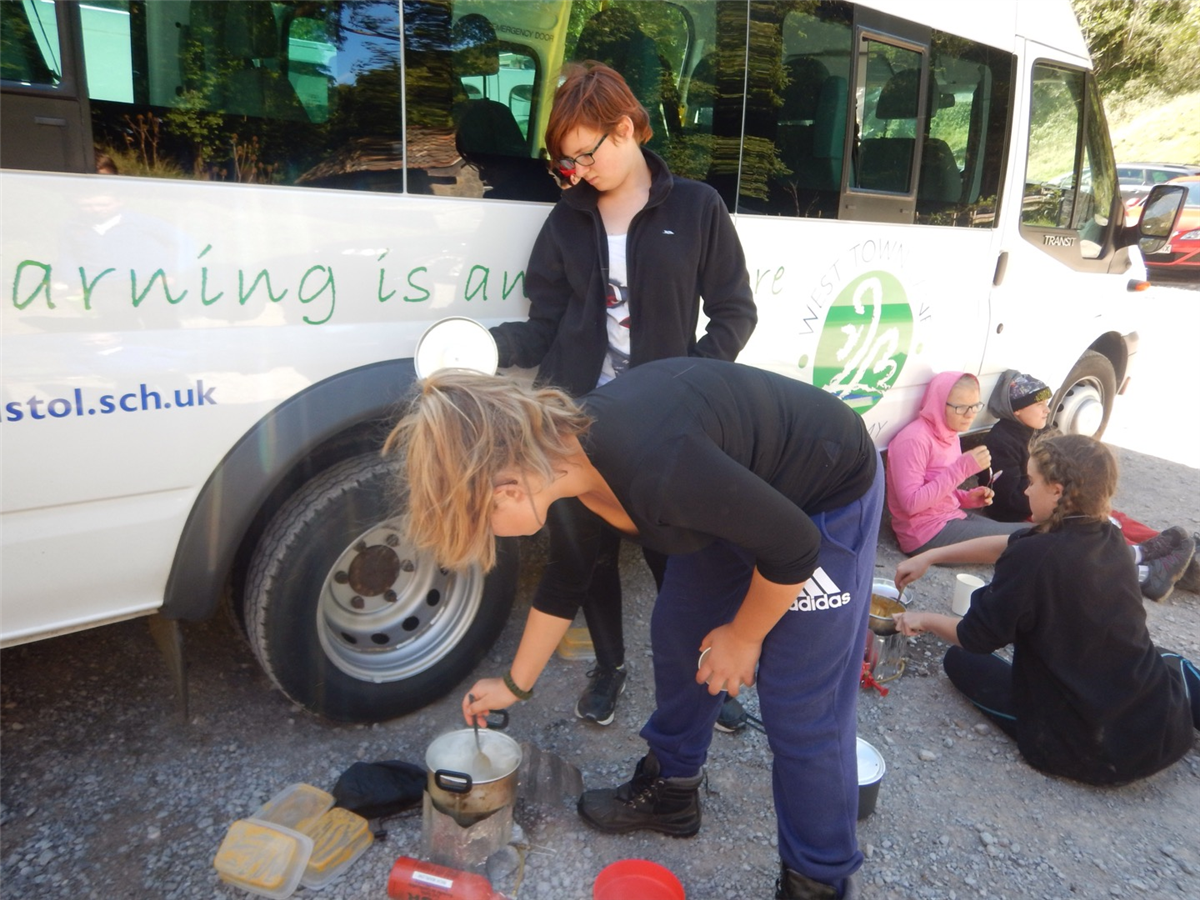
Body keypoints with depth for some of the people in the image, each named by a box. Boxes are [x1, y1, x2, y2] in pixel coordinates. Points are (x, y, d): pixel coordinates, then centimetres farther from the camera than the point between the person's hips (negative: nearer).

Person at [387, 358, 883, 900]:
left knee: (799, 709, -2)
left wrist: (743, 635, -9)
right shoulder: (562, 456, -12)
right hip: (737, 494, 8)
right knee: (677, 638, 14)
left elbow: (793, 548, -26)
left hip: (828, 497, -7)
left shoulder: (655, 470, -40)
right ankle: (670, 791, 36)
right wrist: (515, 685, 16)